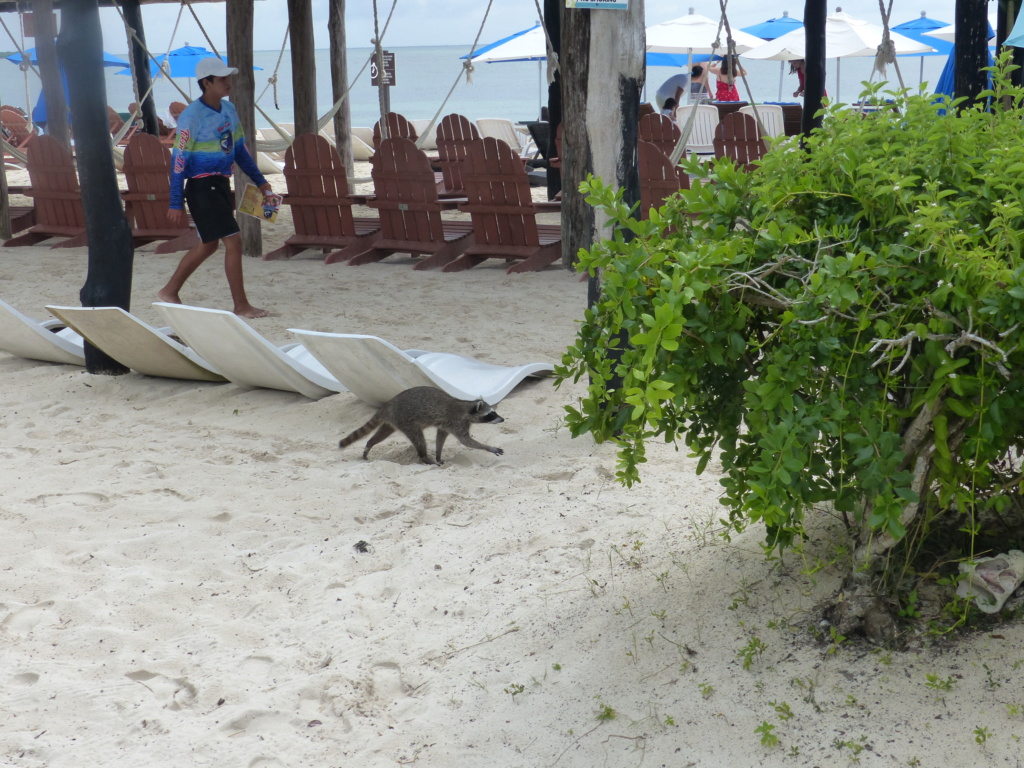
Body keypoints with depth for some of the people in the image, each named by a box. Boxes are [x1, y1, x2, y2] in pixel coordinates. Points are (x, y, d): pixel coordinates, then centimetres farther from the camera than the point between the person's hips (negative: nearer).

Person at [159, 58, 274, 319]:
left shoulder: (228, 109, 8)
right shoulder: (191, 116, -16)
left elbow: (239, 148, 19)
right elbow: (179, 160, -15)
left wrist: (260, 180, 17)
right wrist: (176, 204, -16)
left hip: (221, 184, 9)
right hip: (202, 187, -9)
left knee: (209, 244, 18)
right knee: (233, 241, -9)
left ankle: (169, 292, 32)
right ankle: (241, 306, 0)